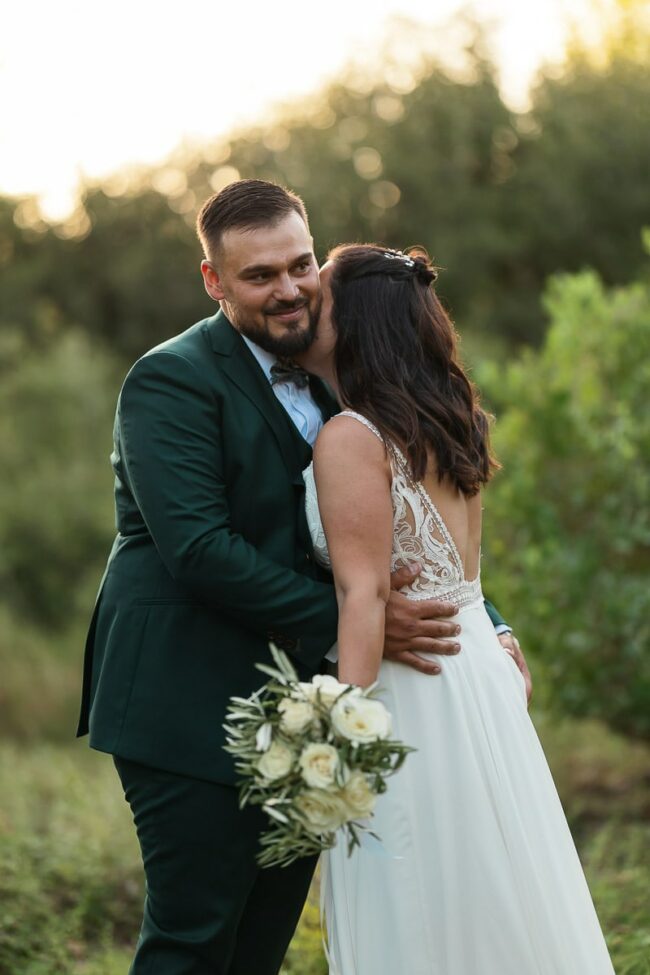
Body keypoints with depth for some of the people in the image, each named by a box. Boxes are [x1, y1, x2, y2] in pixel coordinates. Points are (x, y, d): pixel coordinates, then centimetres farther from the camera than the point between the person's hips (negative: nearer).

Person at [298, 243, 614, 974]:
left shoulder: (350, 437, -14)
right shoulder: (442, 426, 13)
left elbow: (366, 594, -20)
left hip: (410, 688, -9)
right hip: (475, 666, 9)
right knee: (489, 900, 15)